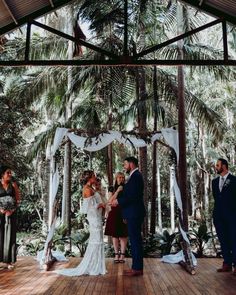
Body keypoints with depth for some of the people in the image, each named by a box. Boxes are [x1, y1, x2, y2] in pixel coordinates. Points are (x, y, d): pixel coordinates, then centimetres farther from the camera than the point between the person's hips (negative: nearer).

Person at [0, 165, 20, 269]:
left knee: (10, 235, 0)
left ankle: (9, 260, 6)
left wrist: (12, 210, -11)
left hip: (11, 213, 0)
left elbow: (18, 199, 2)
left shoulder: (13, 184, 2)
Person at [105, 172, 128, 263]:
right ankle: (116, 255, 13)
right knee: (115, 235, 4)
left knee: (123, 235, -2)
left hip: (124, 214, -1)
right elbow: (110, 201, -6)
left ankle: (122, 255, 6)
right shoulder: (112, 189, 6)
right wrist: (117, 191, -14)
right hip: (114, 214, 1)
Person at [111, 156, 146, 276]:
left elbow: (133, 196, -22)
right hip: (133, 213, 10)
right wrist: (118, 200, 11)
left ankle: (137, 268, 5)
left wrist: (118, 201, -13)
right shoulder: (134, 176, 16)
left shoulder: (136, 176, -15)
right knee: (135, 240, 14)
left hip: (134, 214, -10)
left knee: (135, 240, -3)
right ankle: (137, 266, 22)